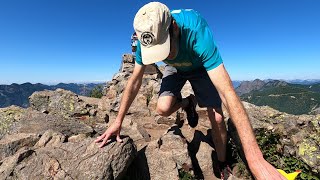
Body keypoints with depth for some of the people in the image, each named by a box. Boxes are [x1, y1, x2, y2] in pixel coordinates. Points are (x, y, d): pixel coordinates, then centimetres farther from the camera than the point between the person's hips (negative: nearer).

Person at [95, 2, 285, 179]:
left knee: (217, 118, -10)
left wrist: (256, 159, -47)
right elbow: (135, 81, -20)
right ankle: (188, 102, 13)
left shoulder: (197, 30, -41)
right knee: (163, 108, -23)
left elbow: (227, 92, -47)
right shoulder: (147, 36, -29)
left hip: (200, 67, -2)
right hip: (175, 69, 3)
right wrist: (118, 121, -16)